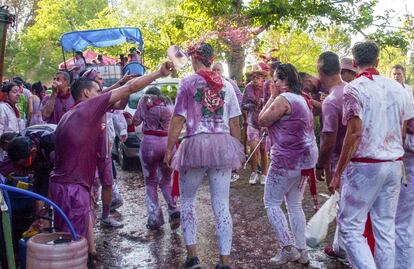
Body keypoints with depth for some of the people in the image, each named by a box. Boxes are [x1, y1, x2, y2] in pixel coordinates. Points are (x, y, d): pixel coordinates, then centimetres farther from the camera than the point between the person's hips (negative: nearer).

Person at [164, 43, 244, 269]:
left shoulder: (188, 82, 0)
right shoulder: (226, 85, 11)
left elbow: (178, 119, -5)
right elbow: (234, 123, 10)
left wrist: (169, 149, 1)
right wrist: (237, 151, 18)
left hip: (196, 143, -3)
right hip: (223, 144, 3)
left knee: (187, 200, 14)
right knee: (221, 204, 5)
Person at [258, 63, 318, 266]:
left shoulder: (283, 99, -15)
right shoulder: (301, 99, 15)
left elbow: (262, 121, -10)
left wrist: (272, 96, -3)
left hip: (288, 159, -10)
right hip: (304, 158, 10)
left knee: (271, 203, 2)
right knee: (295, 205, 15)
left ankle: (288, 248, 0)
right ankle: (301, 251, 19)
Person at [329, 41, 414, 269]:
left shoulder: (354, 89, -10)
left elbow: (355, 133, -17)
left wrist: (338, 172, -12)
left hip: (365, 166, -6)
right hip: (394, 165, 6)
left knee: (349, 226, 0)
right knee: (386, 228, 12)